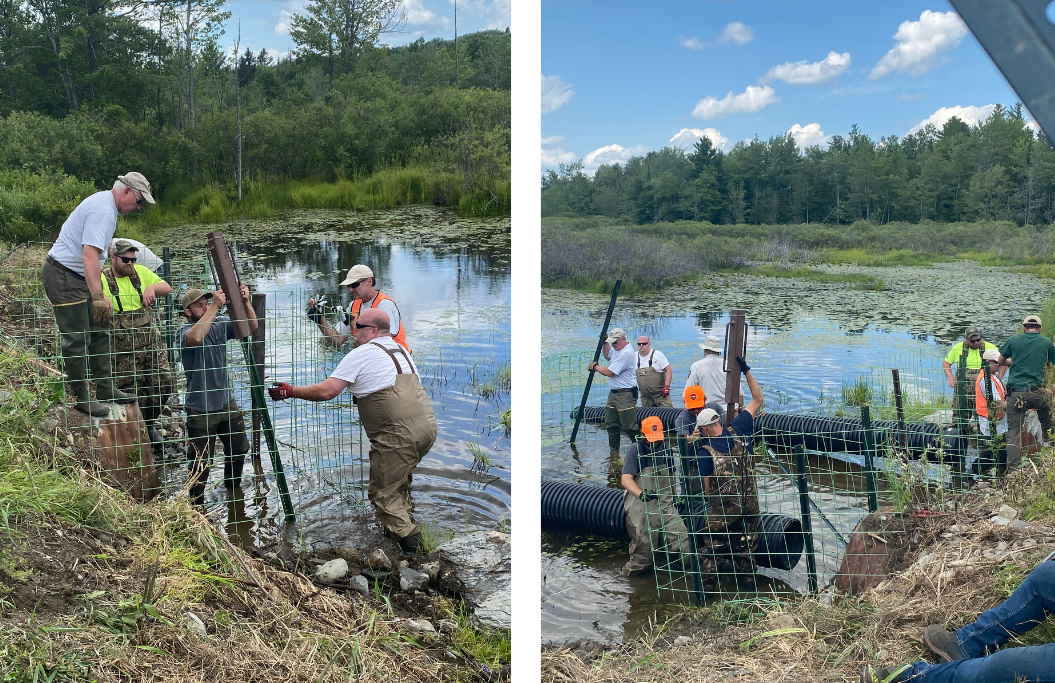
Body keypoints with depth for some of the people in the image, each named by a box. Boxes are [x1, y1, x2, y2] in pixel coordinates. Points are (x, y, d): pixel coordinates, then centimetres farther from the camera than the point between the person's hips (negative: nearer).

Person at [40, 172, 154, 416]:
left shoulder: (105, 203, 11)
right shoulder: (102, 211, -22)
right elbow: (90, 255, -31)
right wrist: (98, 296, -34)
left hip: (78, 276, 11)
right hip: (63, 277, -11)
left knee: (98, 332, 14)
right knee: (77, 339, -5)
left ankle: (105, 388, 22)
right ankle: (81, 398, 4)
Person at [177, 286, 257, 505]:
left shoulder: (220, 325, 1)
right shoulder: (184, 331, -14)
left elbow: (251, 326, -5)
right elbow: (196, 337, -37)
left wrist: (245, 302, -22)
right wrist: (215, 306, -37)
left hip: (227, 402, 6)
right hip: (200, 410, -6)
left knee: (239, 448, 21)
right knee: (200, 463, 1)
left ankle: (233, 487, 45)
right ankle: (196, 504, 20)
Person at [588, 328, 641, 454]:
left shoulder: (626, 353, -21)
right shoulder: (617, 348, 11)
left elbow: (609, 372, -22)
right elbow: (607, 355, 35)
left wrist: (595, 366, -5)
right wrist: (605, 342, 17)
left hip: (625, 395, -10)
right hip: (613, 393, 10)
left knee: (629, 427, -9)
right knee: (611, 425, 12)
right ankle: (614, 453, 20)